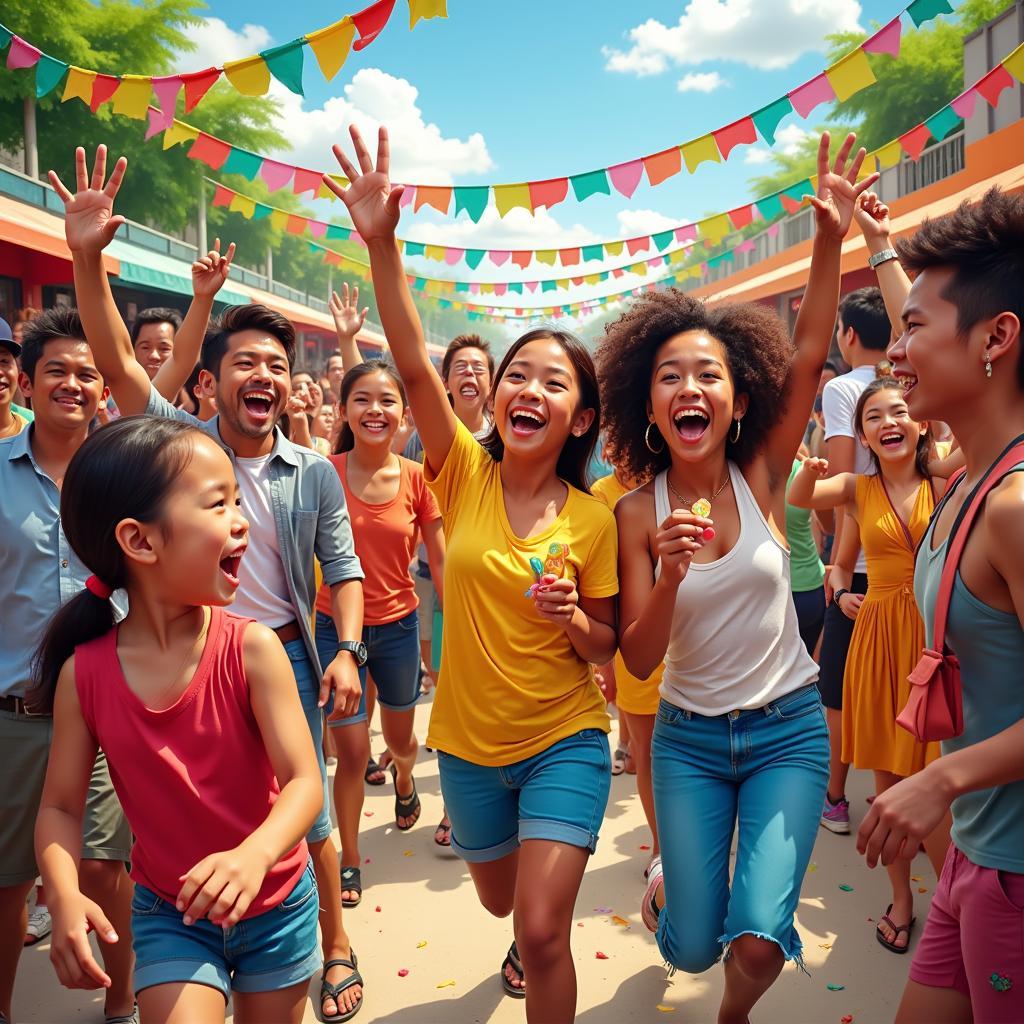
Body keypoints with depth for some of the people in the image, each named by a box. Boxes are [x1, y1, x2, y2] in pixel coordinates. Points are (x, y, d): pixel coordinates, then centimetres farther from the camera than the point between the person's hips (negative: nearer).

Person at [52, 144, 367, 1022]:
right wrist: (89, 258, -25)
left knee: (305, 811, 7)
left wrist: (346, 651, -12)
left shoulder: (315, 474, -2)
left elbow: (343, 570, 1)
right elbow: (117, 361, -14)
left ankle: (335, 948, 28)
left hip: (282, 655, 0)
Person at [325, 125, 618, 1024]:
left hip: (565, 739, -2)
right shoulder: (464, 474, -11)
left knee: (543, 932, -8)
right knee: (503, 903, 25)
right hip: (469, 740, 2)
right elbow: (414, 365, -25)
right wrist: (381, 242, -35)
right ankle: (537, 937, 62)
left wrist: (572, 619, -25)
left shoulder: (592, 518, -11)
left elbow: (604, 649, -3)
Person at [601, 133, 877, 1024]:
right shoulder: (638, 513, -9)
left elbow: (809, 357, -20)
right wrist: (671, 572, -29)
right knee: (690, 948, 5)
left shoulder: (763, 479, -7)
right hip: (689, 736, 0)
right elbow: (638, 660, -13)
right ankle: (673, 874, 42)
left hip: (787, 729, 0)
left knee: (757, 944, -11)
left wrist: (831, 239, -31)